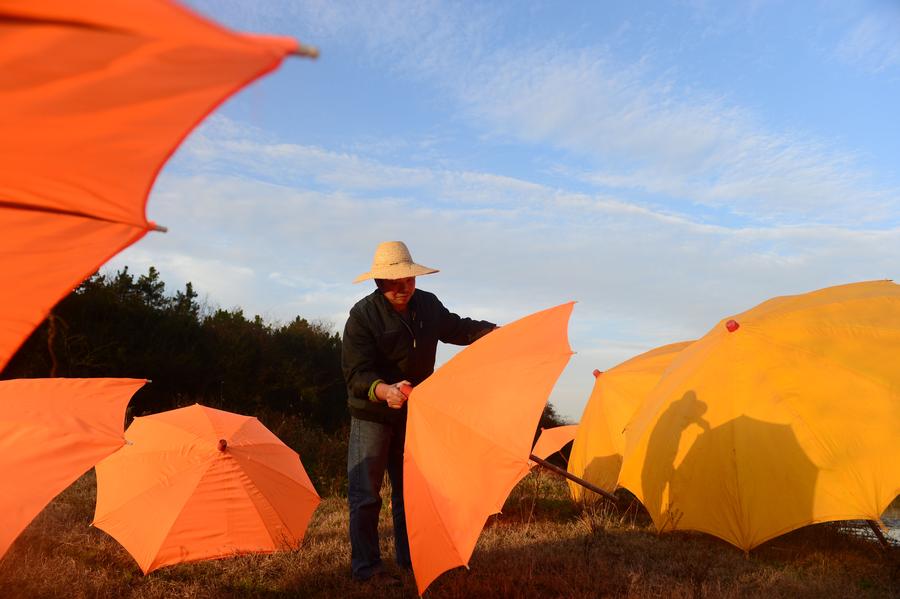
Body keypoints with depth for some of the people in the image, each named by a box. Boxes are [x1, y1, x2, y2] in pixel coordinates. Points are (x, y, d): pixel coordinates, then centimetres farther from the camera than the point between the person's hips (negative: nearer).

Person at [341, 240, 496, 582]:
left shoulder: (428, 305, -4)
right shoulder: (363, 315, -21)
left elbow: (456, 328, 12)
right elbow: (357, 374, -26)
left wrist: (494, 331, -5)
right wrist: (385, 391, -47)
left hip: (412, 412, 5)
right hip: (372, 414, -5)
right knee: (365, 493, 0)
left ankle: (410, 559, 29)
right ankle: (365, 567, 14)